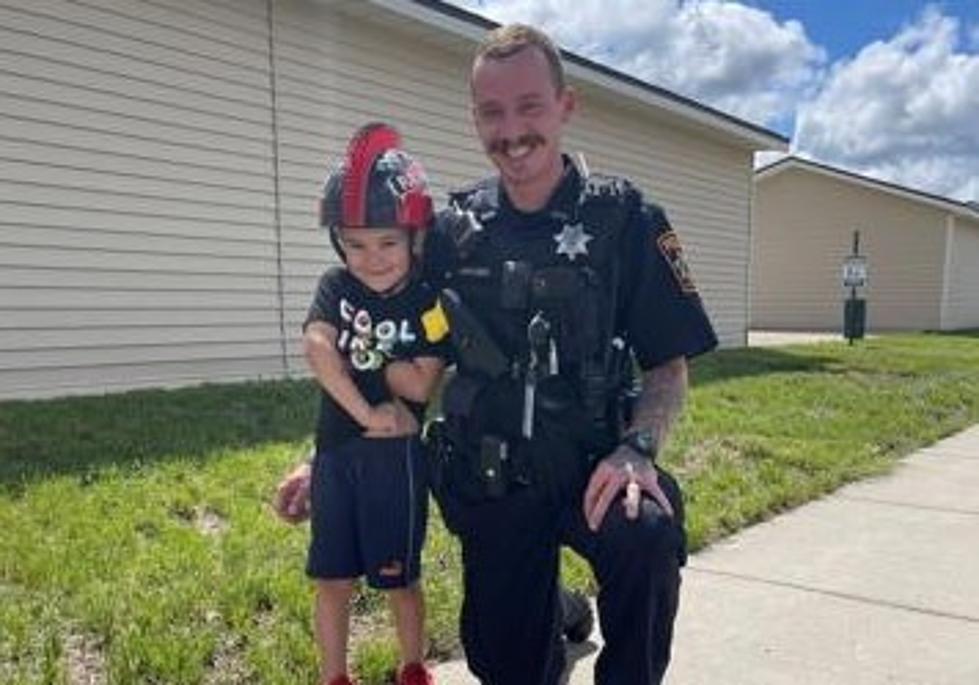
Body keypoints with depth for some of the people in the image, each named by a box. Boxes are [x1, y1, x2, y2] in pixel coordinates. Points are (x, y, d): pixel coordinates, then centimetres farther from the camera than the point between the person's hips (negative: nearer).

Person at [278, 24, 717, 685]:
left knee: (648, 534, -33)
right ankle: (557, 614, 39)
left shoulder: (624, 219, -6)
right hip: (488, 487, 3)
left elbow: (670, 367, -4)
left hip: (590, 471, -2)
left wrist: (637, 449, -23)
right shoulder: (455, 232, 1)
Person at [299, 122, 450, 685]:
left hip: (397, 456, -3)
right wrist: (366, 412, -22)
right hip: (335, 449, 4)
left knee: (399, 578, 10)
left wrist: (358, 354, -8)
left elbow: (420, 385, -15)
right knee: (332, 578, 12)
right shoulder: (336, 286, 0)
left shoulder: (431, 302, -10)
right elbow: (318, 349, -15)